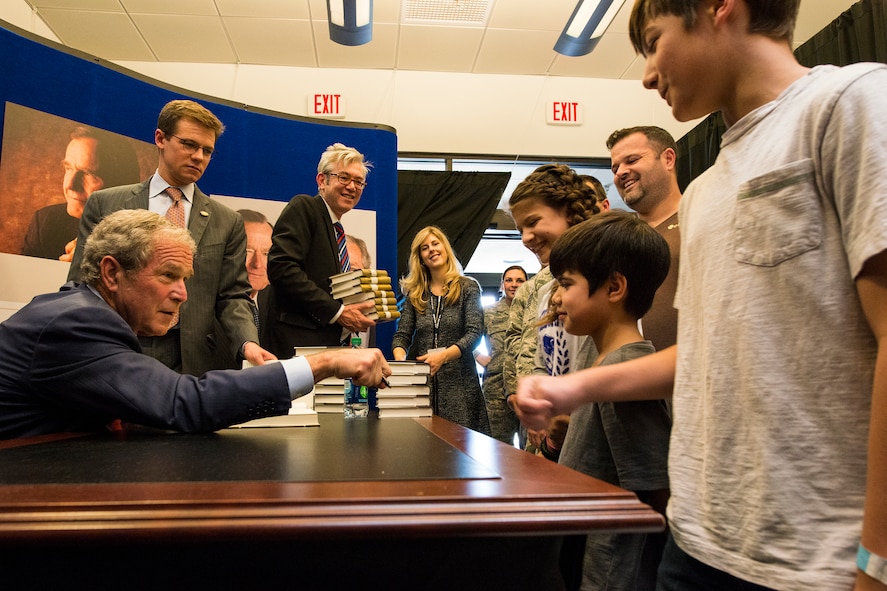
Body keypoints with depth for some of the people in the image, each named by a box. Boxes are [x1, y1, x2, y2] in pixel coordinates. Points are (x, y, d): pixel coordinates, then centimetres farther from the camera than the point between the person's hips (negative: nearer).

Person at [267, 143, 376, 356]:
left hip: (332, 341, 8)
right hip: (299, 343, -8)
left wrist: (357, 313, 1)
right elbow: (281, 267, -17)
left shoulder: (337, 230, 20)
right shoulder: (303, 207, -3)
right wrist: (337, 312, -17)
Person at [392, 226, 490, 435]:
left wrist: (443, 356, -23)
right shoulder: (415, 294, 11)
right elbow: (402, 334, 5)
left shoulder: (468, 287, 2)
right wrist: (400, 360, -17)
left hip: (458, 382, -2)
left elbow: (474, 333, -8)